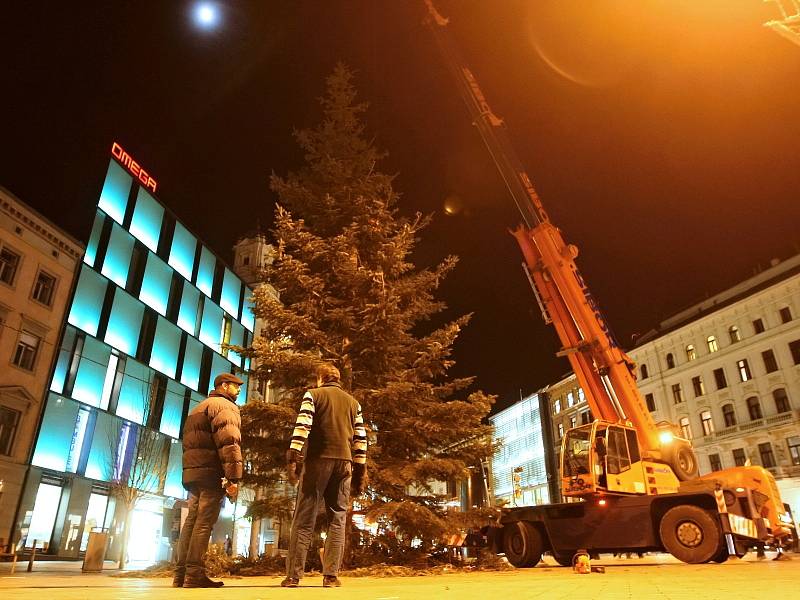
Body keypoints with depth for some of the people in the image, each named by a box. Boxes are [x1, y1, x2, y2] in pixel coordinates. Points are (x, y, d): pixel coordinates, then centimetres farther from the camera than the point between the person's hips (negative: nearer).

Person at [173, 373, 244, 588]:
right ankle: (194, 574, -9)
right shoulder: (225, 406, -5)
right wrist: (233, 477, -22)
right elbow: (228, 442, -18)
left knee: (192, 521, 10)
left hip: (192, 472, 9)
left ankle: (181, 574, 11)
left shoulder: (198, 409, 27)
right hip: (211, 472, -9)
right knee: (204, 521, -8)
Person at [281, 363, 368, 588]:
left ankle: (293, 575, 2)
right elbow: (360, 439, 12)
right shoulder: (353, 402, 16)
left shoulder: (313, 395, 5)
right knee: (337, 520, 6)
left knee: (304, 519, 2)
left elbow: (302, 427, -9)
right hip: (344, 462, 3)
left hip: (318, 460, -3)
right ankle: (331, 575, 3)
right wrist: (360, 472, 14)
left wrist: (292, 459, -10)